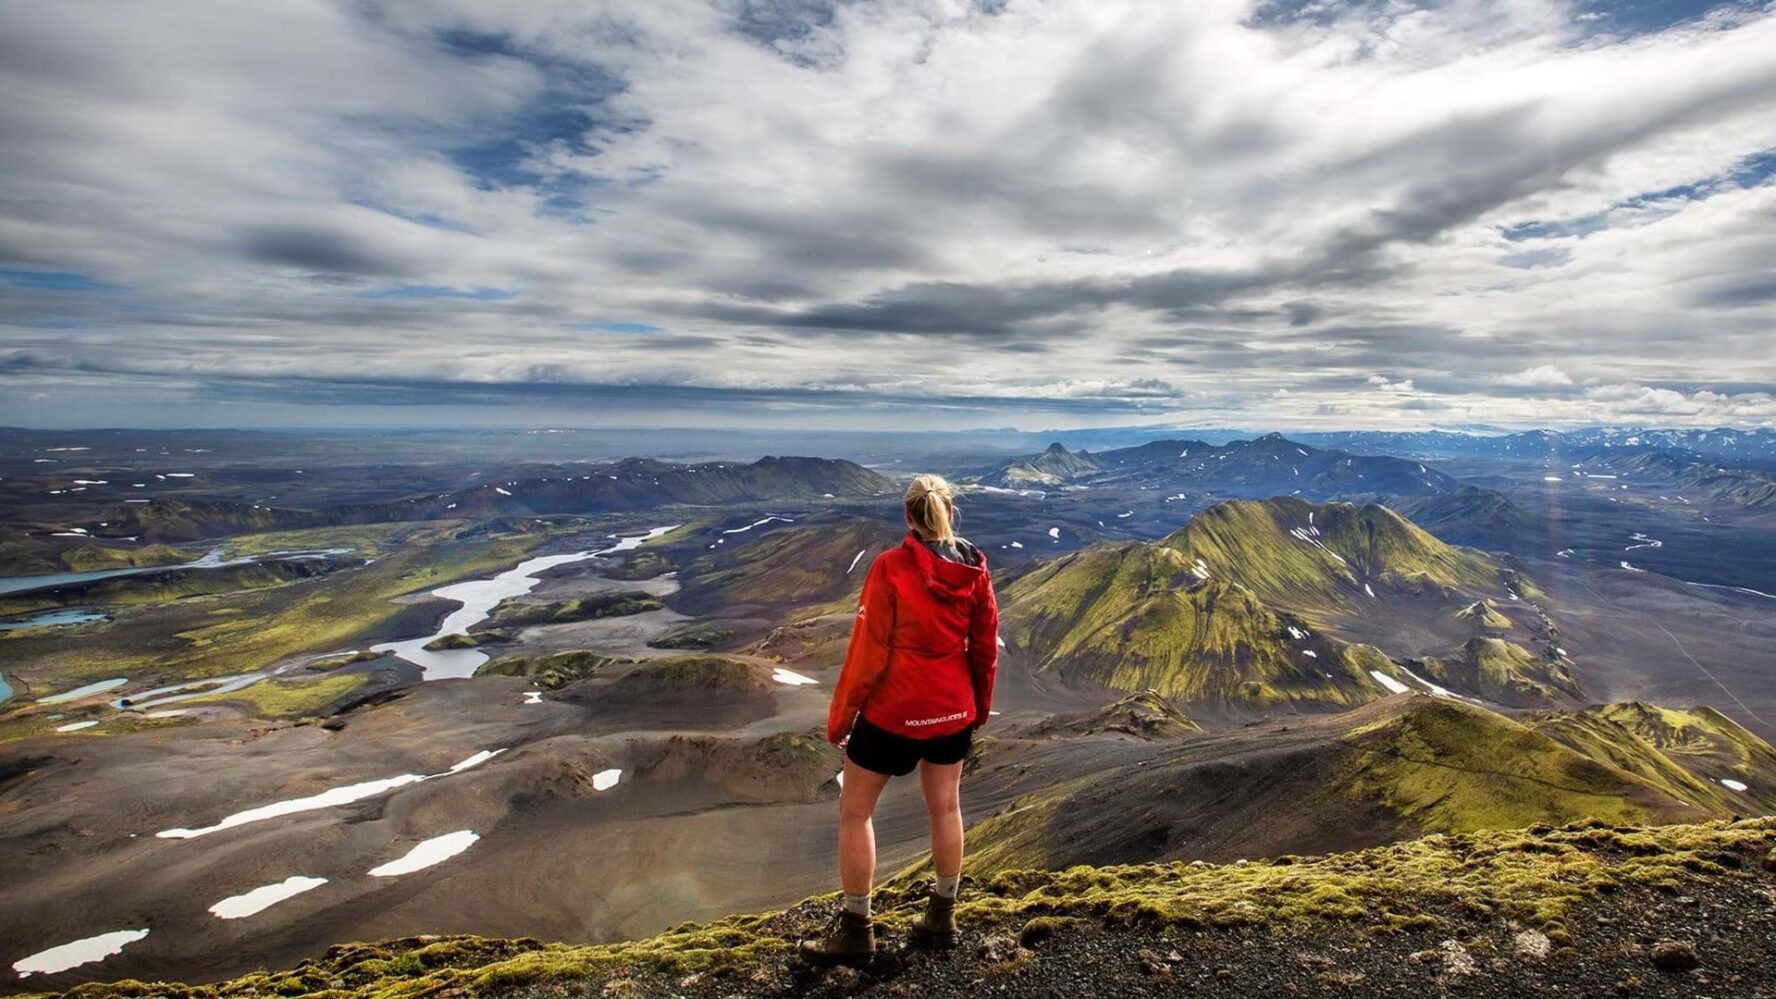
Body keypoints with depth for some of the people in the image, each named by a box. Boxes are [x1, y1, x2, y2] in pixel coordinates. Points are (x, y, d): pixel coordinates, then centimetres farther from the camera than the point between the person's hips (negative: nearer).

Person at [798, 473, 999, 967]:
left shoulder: (890, 568, -17)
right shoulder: (975, 569, -3)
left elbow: (868, 650, -15)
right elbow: (985, 646, 3)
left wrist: (840, 714, -4)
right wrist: (980, 704, 18)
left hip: (893, 709, -5)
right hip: (953, 709, 5)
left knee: (854, 812, 11)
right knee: (945, 807, 20)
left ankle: (855, 931, 19)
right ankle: (942, 919, 33)